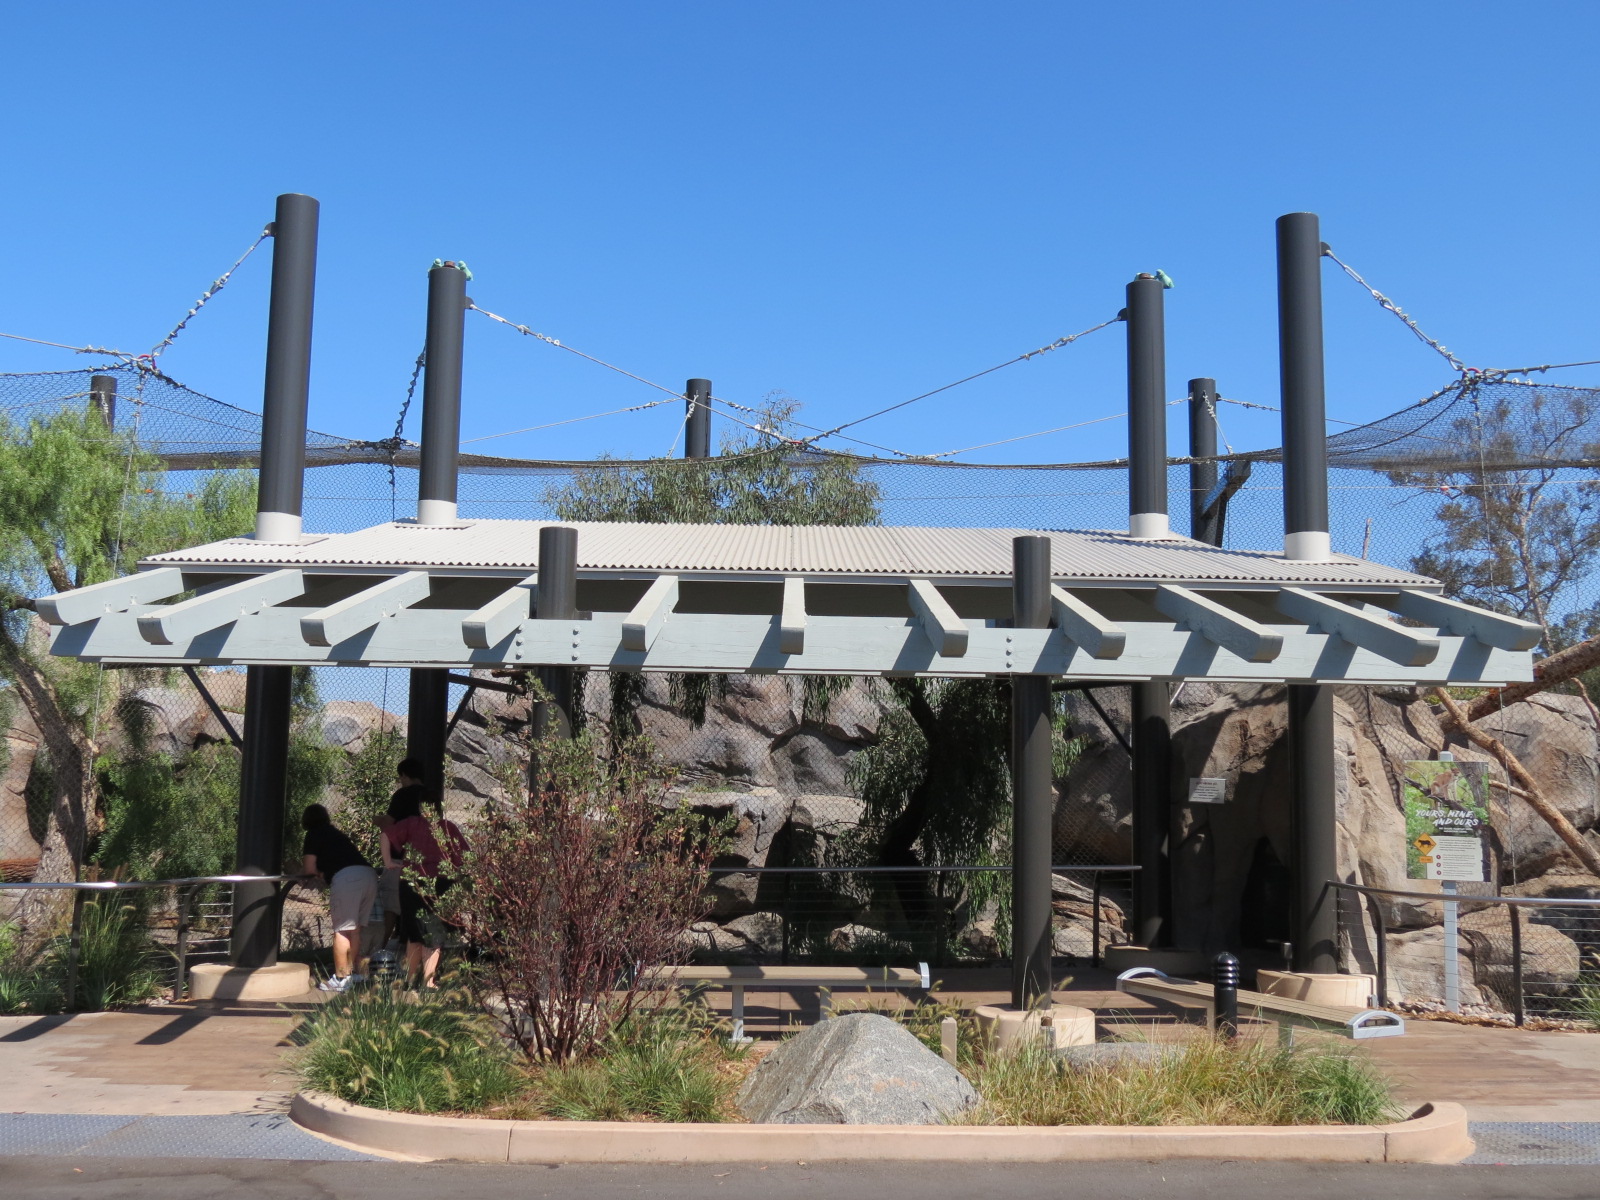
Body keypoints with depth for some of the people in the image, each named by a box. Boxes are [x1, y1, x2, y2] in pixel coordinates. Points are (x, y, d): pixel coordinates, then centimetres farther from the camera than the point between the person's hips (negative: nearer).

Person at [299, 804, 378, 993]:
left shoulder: (313, 835, 12)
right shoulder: (336, 833, 32)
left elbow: (310, 869, 8)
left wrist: (318, 873, 27)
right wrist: (323, 874, 40)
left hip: (346, 877, -7)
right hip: (369, 873, 7)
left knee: (342, 929, -2)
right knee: (355, 927, 18)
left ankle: (340, 979, 0)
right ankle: (353, 972, 25)